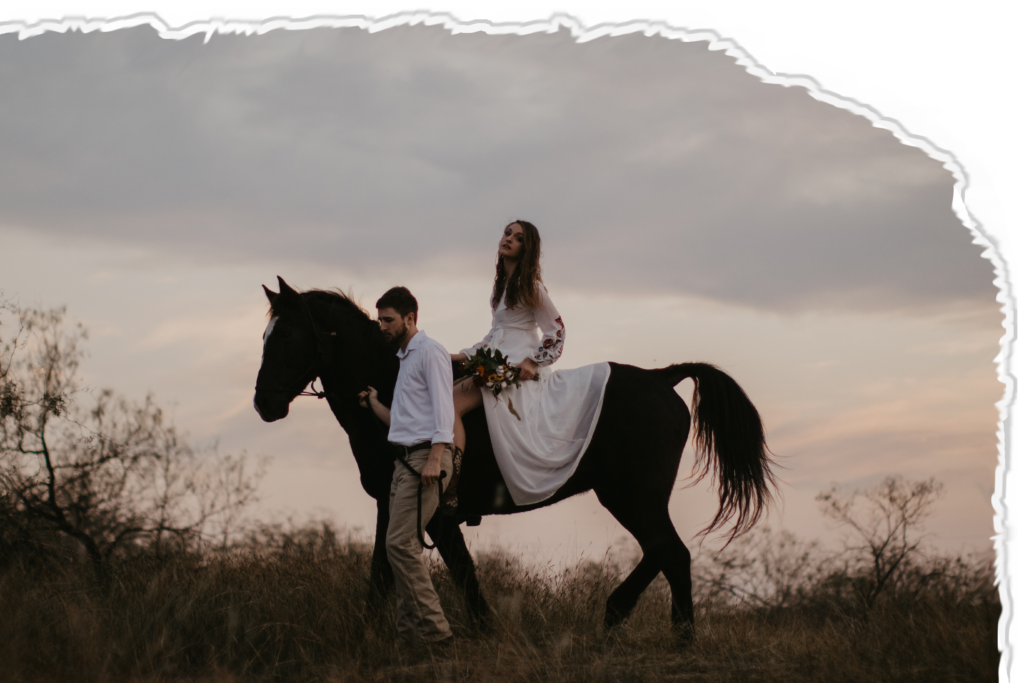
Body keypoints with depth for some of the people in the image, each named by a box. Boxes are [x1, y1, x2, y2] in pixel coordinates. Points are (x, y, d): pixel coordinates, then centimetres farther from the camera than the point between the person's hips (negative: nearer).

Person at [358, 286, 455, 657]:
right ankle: (411, 636, 7)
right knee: (404, 547, 6)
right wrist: (373, 404, 19)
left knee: (400, 543, -16)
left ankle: (435, 632, -17)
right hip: (405, 459, 10)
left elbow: (442, 408, -14)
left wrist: (435, 459, -23)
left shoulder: (430, 352, -4)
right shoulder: (405, 358, 24)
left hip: (425, 458, -10)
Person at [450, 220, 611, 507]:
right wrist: (466, 355, 18)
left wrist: (533, 361, -16)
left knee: (453, 403, -25)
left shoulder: (530, 287, -6)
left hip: (519, 368, -9)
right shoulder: (502, 285, 18)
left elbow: (556, 332, -5)